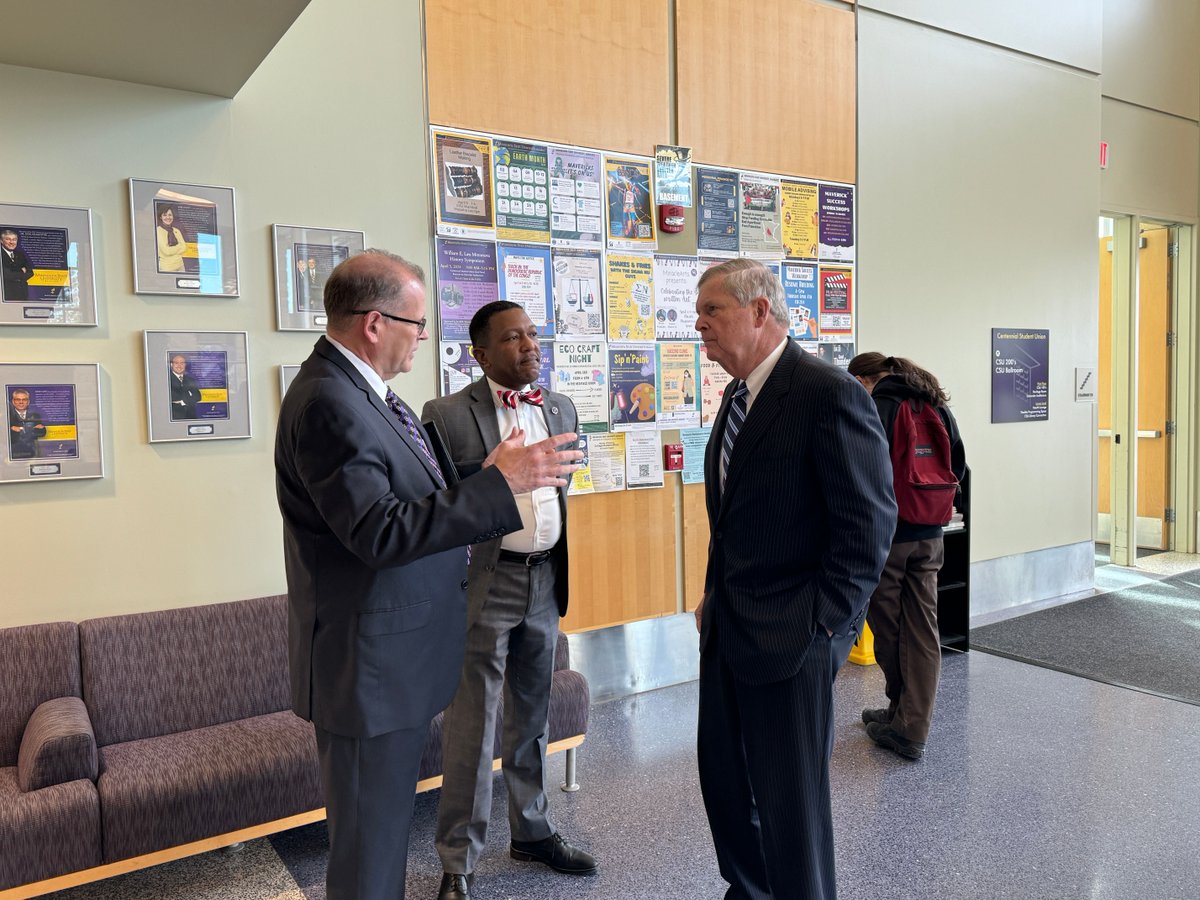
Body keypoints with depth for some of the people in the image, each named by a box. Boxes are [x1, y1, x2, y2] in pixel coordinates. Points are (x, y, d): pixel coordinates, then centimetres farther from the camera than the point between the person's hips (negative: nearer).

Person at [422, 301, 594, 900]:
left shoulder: (561, 409, 8)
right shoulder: (447, 416, -10)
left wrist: (564, 576, 14)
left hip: (545, 581, 6)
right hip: (483, 583, -5)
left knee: (532, 716, 19)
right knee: (472, 726, 2)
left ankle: (532, 832, 37)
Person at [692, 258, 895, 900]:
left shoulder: (831, 395, -17)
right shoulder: (738, 394, 11)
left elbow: (869, 521, -17)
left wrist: (825, 624, -17)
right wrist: (715, 596, 12)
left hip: (790, 638, -9)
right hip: (727, 629, 9)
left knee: (791, 797, 6)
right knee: (720, 773, 21)